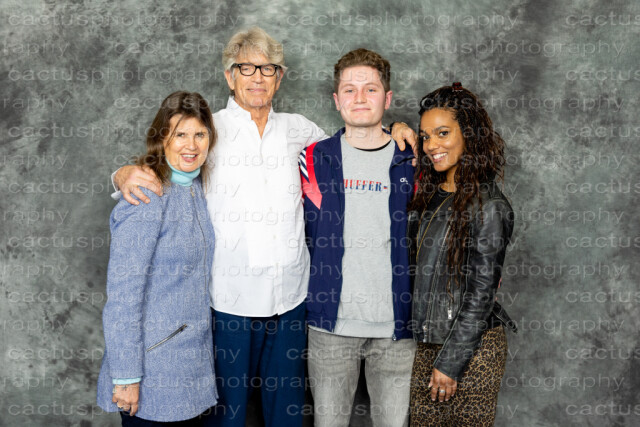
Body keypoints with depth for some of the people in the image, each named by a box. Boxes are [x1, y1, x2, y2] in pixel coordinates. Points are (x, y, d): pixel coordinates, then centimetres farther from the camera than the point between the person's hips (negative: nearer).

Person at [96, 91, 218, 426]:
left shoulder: (197, 185, 5)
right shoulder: (147, 199, -19)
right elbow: (122, 292, -20)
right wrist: (126, 377, -19)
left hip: (193, 353, 7)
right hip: (152, 361, -7)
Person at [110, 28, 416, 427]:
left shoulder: (299, 129, 8)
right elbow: (159, 166, -1)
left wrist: (391, 134, 6)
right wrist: (126, 174, -24)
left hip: (291, 294, 3)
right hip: (230, 299, -3)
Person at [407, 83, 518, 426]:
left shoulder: (487, 206, -15)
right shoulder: (431, 194, 7)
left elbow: (481, 294, -16)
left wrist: (451, 361, -14)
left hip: (472, 346, -7)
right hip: (428, 341, 7)